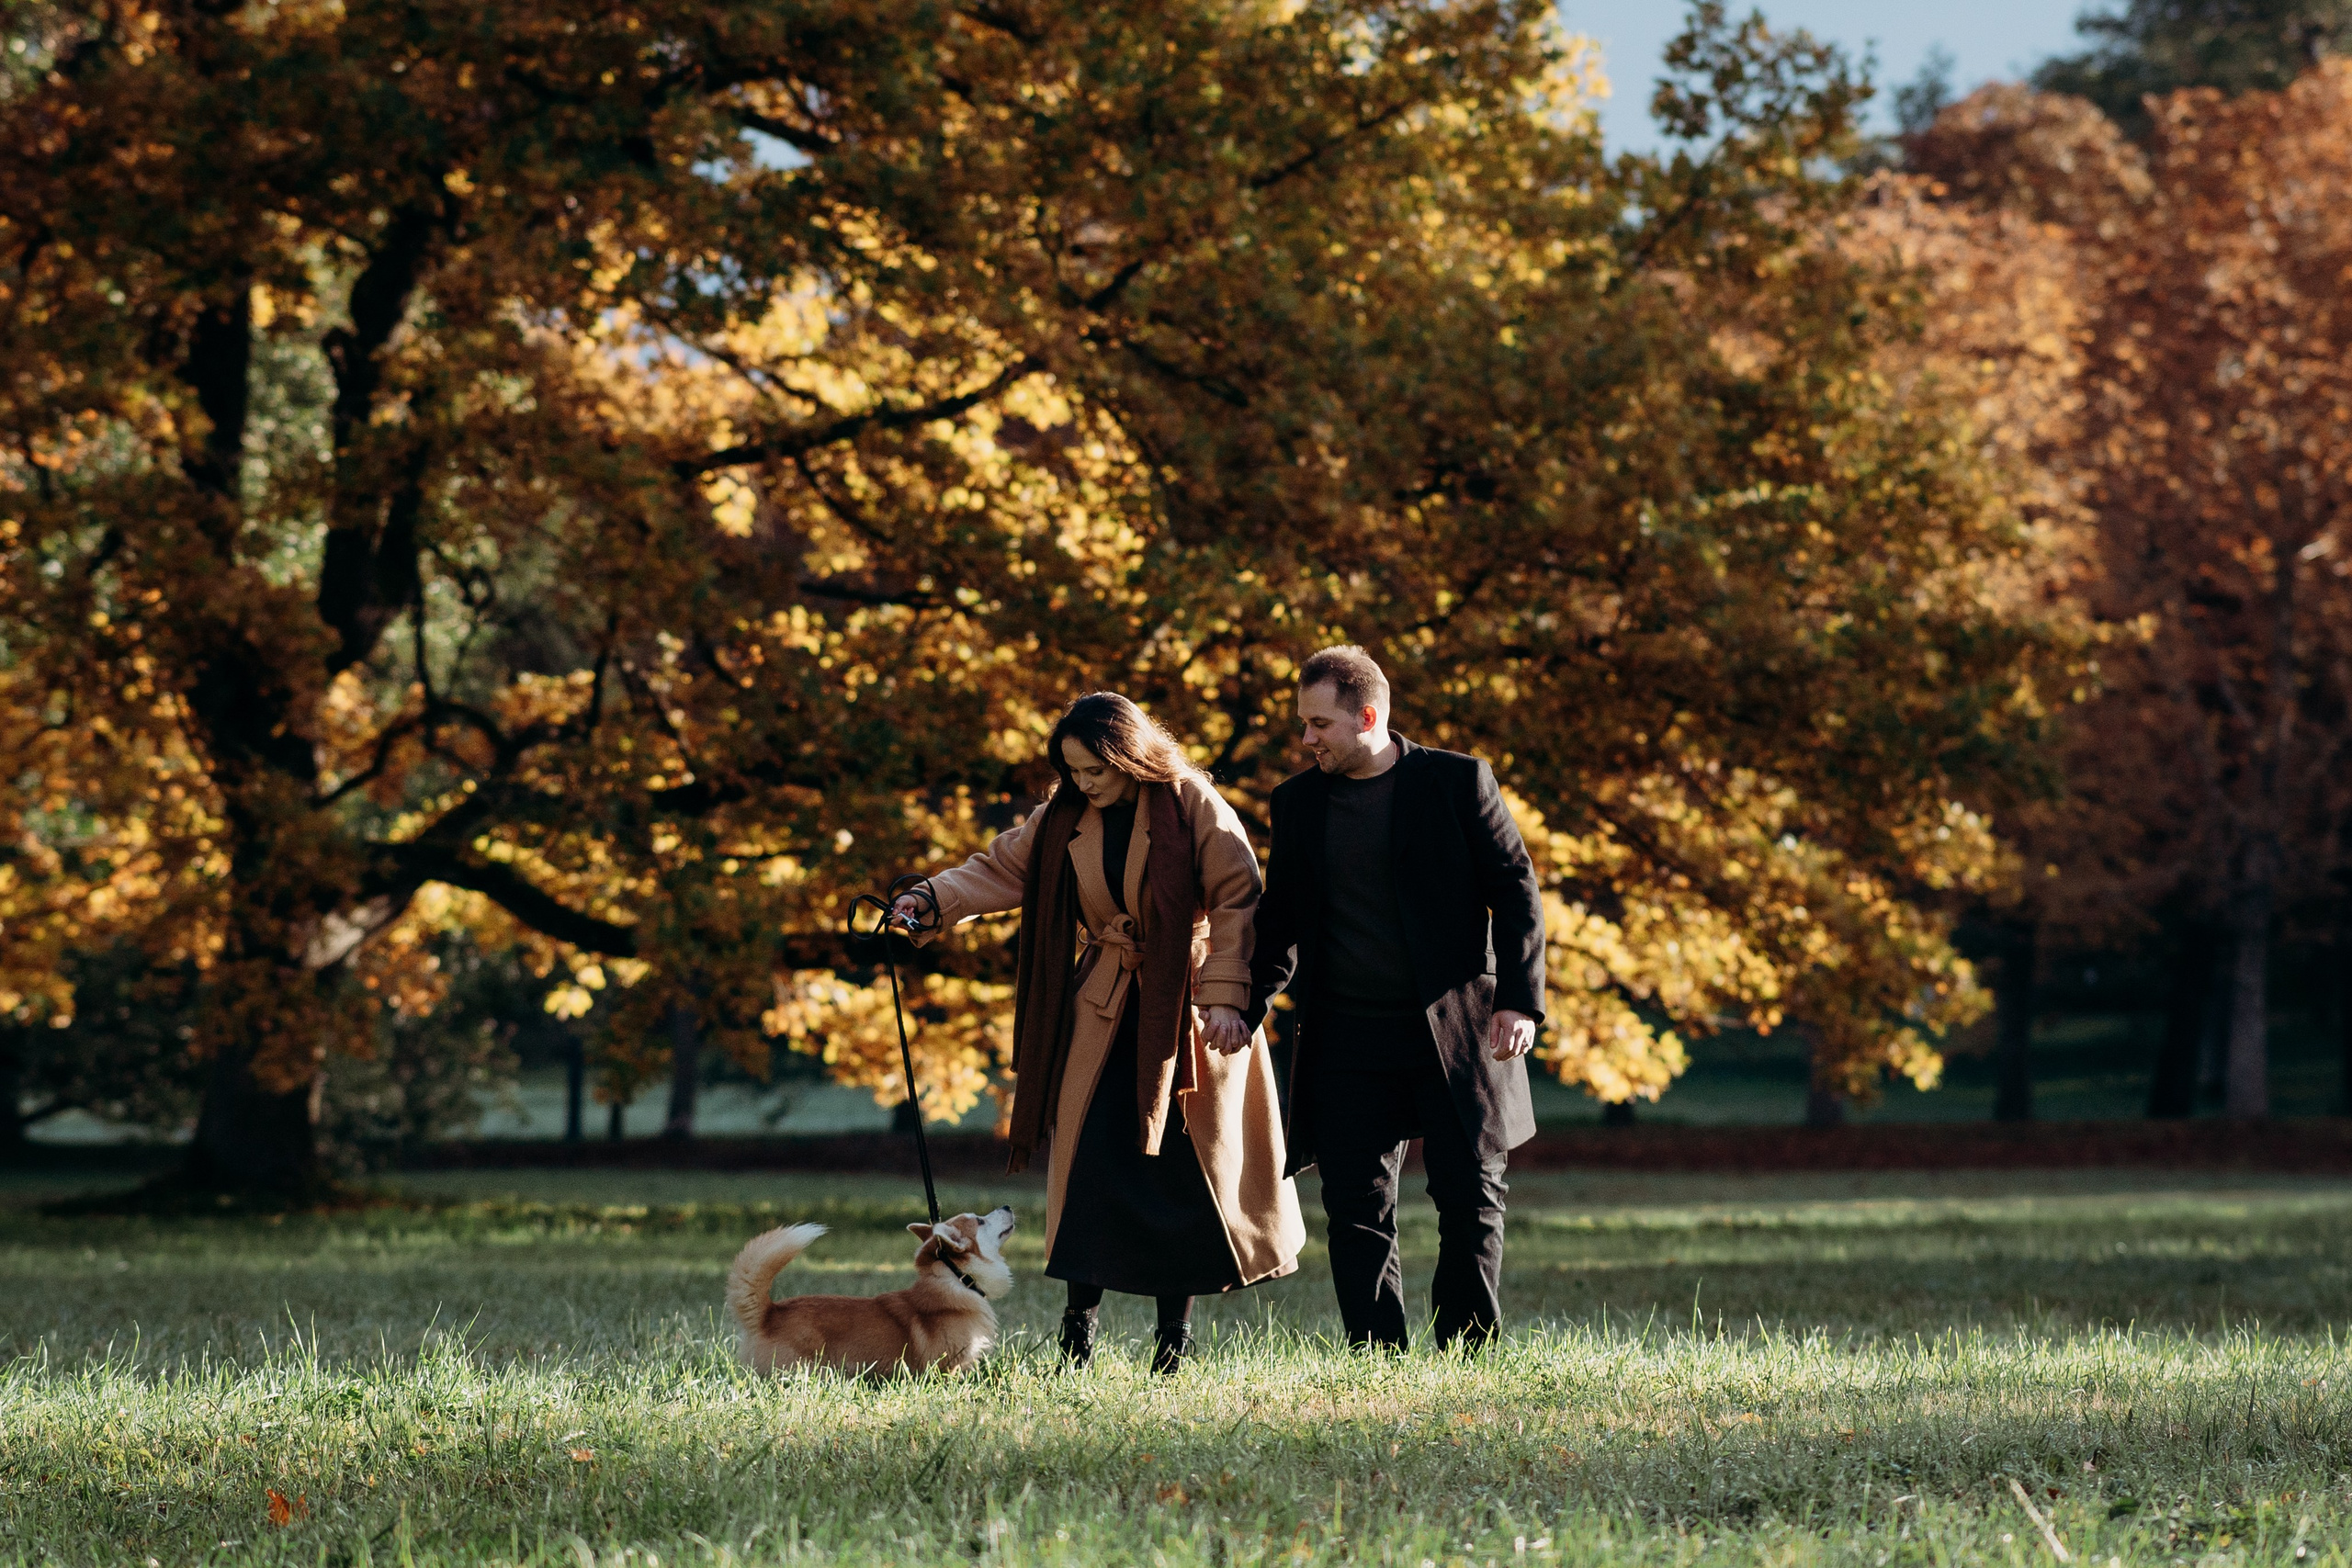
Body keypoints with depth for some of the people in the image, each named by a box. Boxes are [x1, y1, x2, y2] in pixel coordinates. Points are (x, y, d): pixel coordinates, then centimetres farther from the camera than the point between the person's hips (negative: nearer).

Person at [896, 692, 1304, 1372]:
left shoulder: (1192, 807, -10)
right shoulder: (1064, 818, 4)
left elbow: (1237, 902, -10)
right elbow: (1001, 869, 7)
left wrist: (1226, 996, -16)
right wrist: (935, 898, -10)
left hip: (1185, 1009, -3)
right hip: (1104, 1008, 4)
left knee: (1187, 1160, 0)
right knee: (1091, 1156, -5)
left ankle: (1176, 1327, 10)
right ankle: (1080, 1320, 0)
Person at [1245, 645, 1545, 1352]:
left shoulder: (1457, 782, -1)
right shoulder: (1298, 801, 10)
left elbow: (1516, 891, -1)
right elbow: (1279, 920, 17)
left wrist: (1519, 999, -11)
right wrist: (1244, 1010, 5)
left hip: (1454, 1031, -3)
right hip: (1347, 1043, 3)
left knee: (1471, 1199, -1)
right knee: (1357, 1212, -1)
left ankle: (1467, 1358, 8)